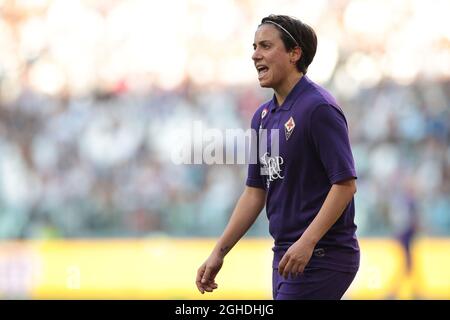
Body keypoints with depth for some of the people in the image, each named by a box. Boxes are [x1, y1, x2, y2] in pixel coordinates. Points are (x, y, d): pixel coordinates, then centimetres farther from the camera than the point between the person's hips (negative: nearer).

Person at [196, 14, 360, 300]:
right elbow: (255, 193, 17)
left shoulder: (319, 108, -14)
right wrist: (219, 252, 12)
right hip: (286, 256, 9)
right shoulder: (264, 116, 13)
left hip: (322, 257, -9)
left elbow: (345, 184, -18)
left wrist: (307, 242, -26)